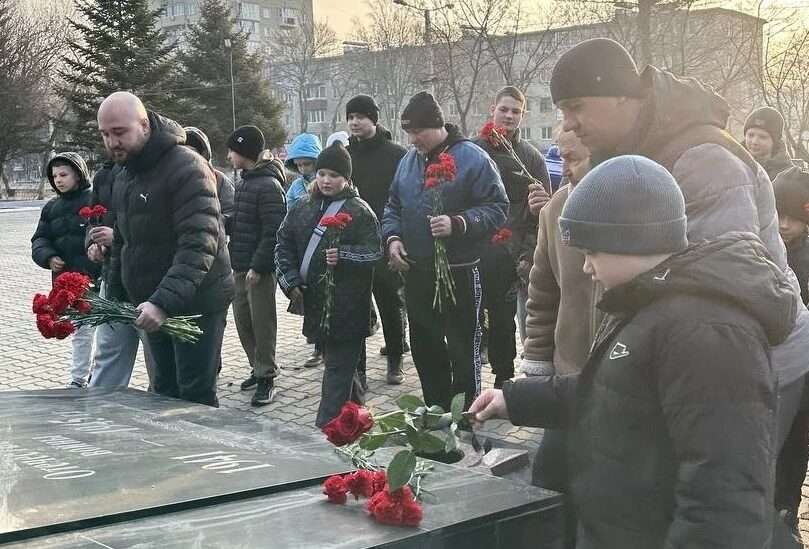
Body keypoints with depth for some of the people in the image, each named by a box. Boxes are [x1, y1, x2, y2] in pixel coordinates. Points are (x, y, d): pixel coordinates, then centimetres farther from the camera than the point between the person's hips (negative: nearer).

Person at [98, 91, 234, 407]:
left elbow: (199, 244, -27)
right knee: (164, 391, 15)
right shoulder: (126, 176, 12)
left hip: (196, 304, -8)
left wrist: (163, 302, -35)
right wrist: (114, 297, 14)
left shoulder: (186, 168, -18)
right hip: (154, 307, 8)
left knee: (196, 396, -3)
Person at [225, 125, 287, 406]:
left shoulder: (268, 185, -15)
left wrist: (258, 266, -21)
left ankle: (266, 377, 8)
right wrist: (236, 261, 14)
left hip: (260, 269, -9)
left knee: (262, 323, -1)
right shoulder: (245, 182, 14)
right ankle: (258, 369, 27)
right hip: (241, 267, 9)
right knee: (243, 320, 14)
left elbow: (273, 231, -20)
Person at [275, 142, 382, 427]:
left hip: (346, 304, -6)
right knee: (338, 360, 18)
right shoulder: (303, 208, 11)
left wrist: (344, 255, -26)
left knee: (339, 366, -4)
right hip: (314, 300, 6)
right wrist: (290, 280, 1)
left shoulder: (359, 211, -6)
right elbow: (284, 243, 13)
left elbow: (375, 252, -9)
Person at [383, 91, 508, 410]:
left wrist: (458, 224, -26)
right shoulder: (408, 160, 9)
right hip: (416, 272, 7)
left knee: (463, 347, 2)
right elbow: (394, 206, 19)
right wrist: (392, 237, 1)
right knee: (423, 345, 16)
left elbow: (497, 208, -13)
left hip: (459, 274, -6)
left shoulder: (473, 159, -10)